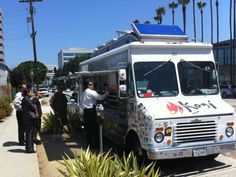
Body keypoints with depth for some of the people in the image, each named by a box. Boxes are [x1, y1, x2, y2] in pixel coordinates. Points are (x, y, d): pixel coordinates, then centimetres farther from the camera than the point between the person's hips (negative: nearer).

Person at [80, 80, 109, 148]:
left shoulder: (83, 93, 17)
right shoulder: (91, 92, -10)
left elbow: (82, 102, 17)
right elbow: (100, 97, -16)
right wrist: (107, 93, -7)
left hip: (85, 111, 8)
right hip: (91, 111, -8)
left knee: (88, 128, 10)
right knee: (95, 128, -3)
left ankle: (89, 144, 14)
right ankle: (96, 144, -1)